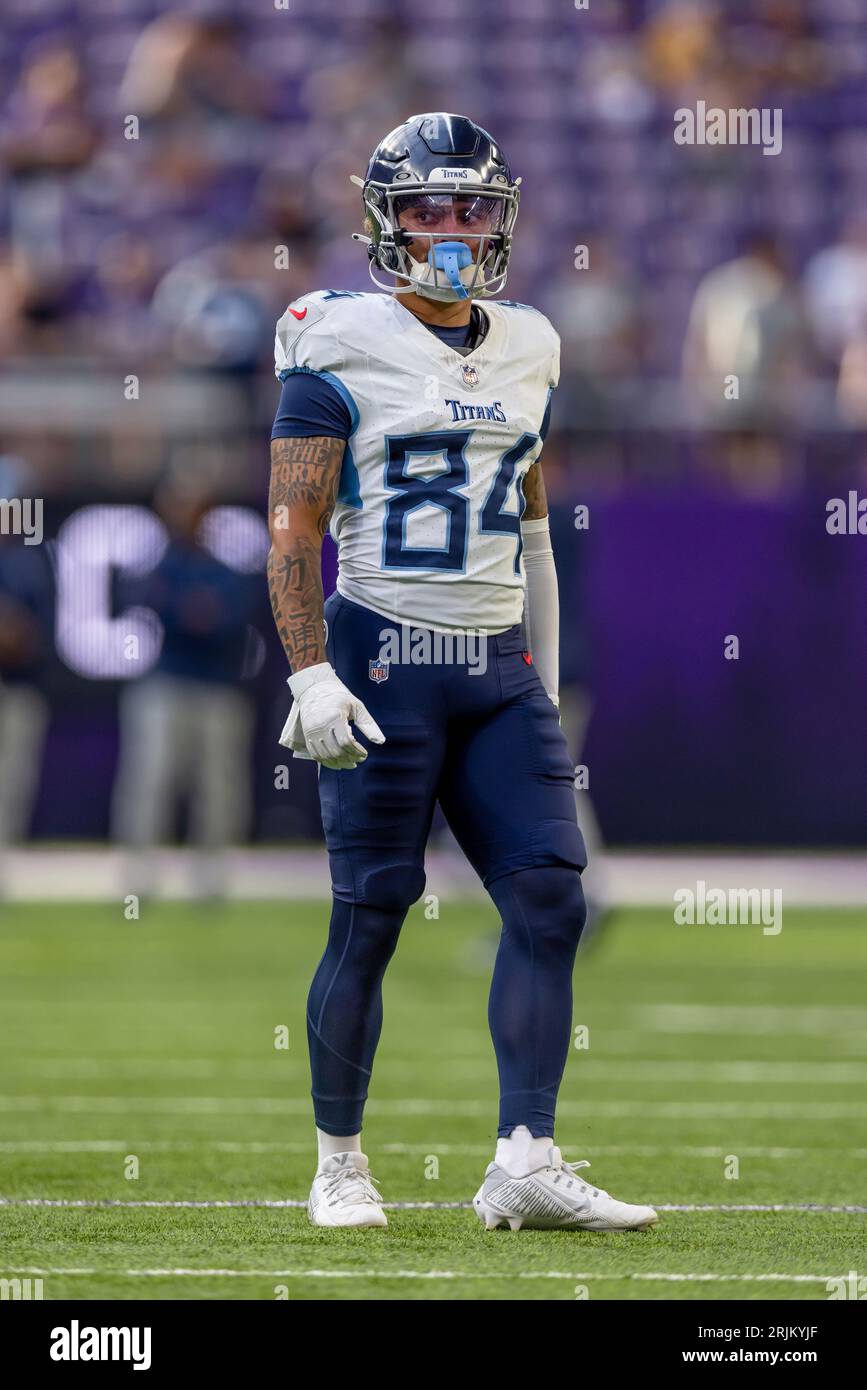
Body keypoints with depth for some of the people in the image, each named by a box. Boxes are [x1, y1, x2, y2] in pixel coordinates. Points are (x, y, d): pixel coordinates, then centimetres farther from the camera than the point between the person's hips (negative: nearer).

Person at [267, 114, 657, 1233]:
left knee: (550, 898, -6)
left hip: (499, 671, 6)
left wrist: (542, 683, 21)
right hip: (384, 663, -6)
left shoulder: (525, 354, 14)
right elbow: (293, 528, -8)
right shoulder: (342, 349, -5)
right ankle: (339, 1163, 12)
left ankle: (524, 1164, -8)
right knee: (370, 918, -2)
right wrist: (309, 673, -17)